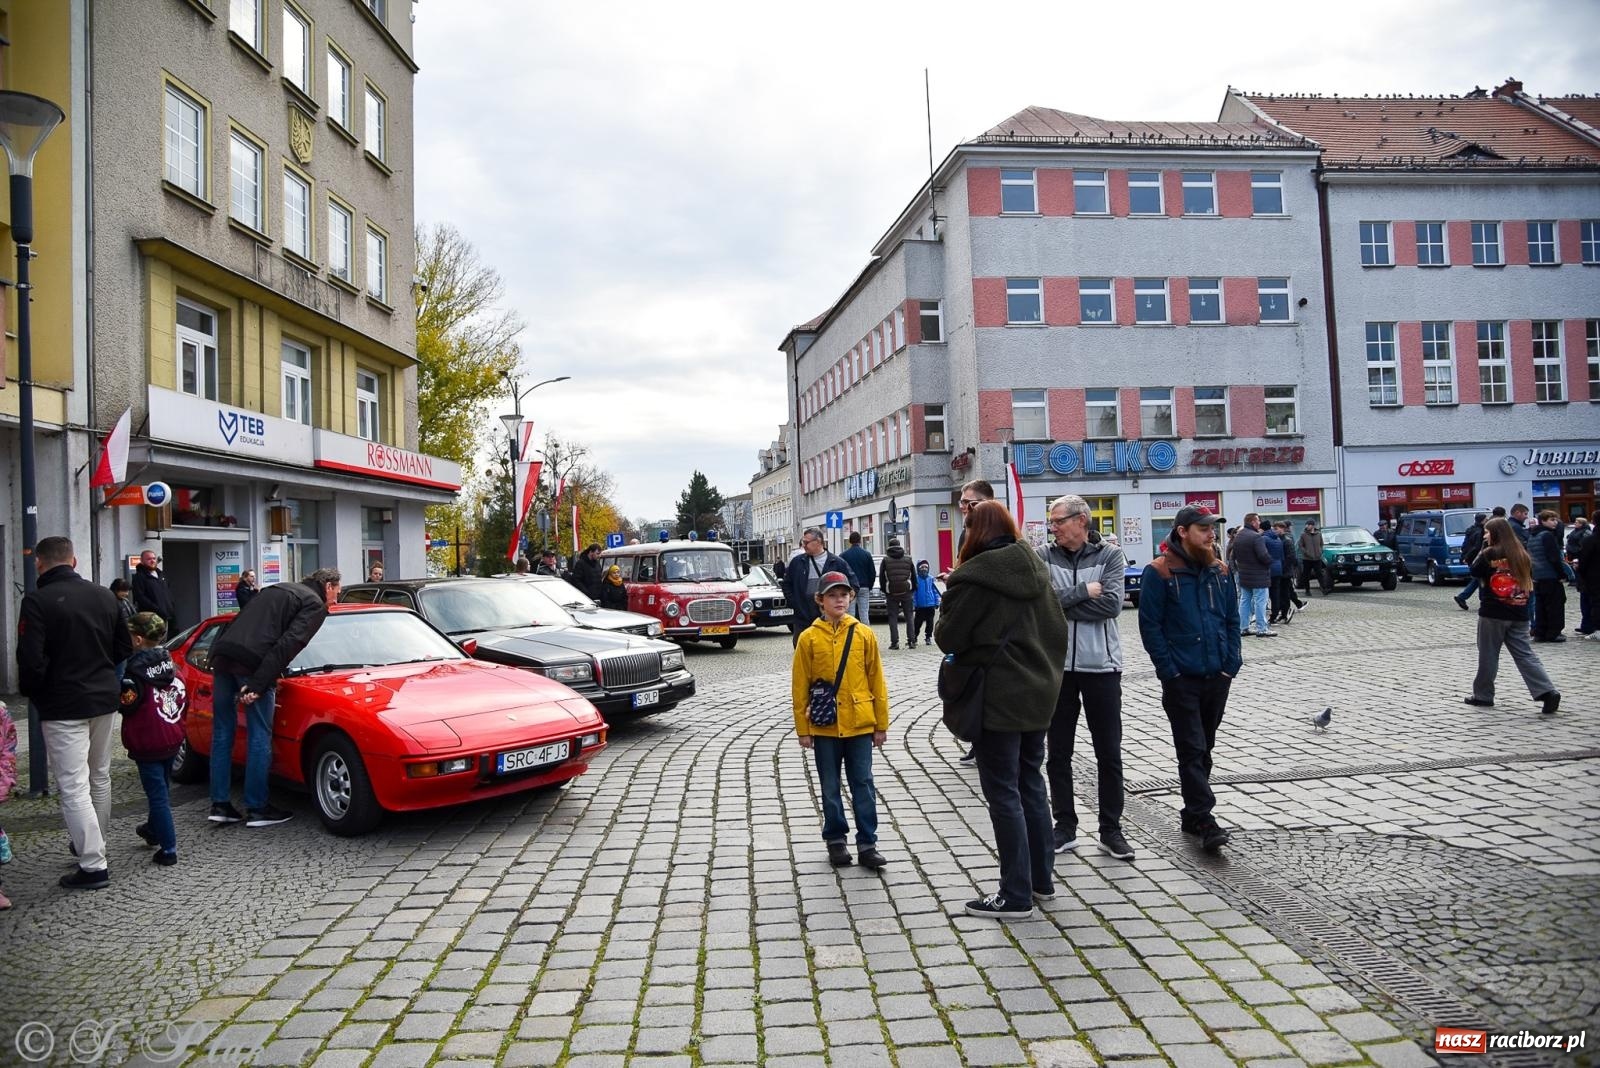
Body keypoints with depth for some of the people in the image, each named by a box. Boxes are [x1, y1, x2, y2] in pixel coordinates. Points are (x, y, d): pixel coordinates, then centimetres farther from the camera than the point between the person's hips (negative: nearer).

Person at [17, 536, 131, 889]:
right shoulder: (105, 596, 5)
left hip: (63, 706, -6)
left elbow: (31, 660, -18)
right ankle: (93, 844, 33)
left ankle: (93, 865, -3)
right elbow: (124, 649, 10)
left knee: (73, 786, -3)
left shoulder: (37, 602, -15)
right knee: (100, 778, 20)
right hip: (104, 701, 6)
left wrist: (32, 692, 0)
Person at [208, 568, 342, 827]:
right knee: (259, 736, 2)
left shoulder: (278, 589, 30)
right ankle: (257, 809, 7)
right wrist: (259, 683, -15)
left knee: (222, 732, 14)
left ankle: (220, 805, 19)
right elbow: (288, 645, -10)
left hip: (221, 653, 8)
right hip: (252, 661, -8)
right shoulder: (315, 605, 4)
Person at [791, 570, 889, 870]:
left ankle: (867, 843, 13)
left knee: (863, 785, 4)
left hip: (859, 723, 1)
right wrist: (803, 728, -1)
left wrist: (881, 724, 4)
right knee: (830, 788, 11)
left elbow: (876, 681, 4)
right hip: (824, 725, 0)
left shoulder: (864, 634, 0)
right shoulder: (809, 638, -4)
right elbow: (800, 686, 0)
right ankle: (836, 840, 25)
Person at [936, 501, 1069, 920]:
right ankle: (1042, 879, 29)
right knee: (1032, 783, 18)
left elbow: (948, 638, -11)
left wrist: (948, 607, 7)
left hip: (997, 700, -7)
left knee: (1004, 793, 0)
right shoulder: (1036, 569, 7)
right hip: (1038, 694, 8)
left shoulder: (972, 577, -16)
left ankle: (1016, 896, 7)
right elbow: (1057, 630, 11)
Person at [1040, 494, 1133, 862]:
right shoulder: (1044, 557, 1)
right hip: (1056, 665, 1)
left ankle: (1111, 830, 20)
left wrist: (1061, 603, -13)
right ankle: (1065, 827, 22)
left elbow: (1112, 604, -15)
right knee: (1058, 753, 9)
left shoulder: (1109, 555, -1)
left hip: (1101, 665, -1)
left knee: (1109, 753, 7)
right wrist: (1083, 592, -14)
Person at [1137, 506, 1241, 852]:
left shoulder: (1220, 571, 8)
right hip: (1182, 680, -6)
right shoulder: (1159, 572, -8)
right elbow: (1150, 626, -9)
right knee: (1191, 750, -5)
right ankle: (1203, 819, -3)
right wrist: (1170, 670, -12)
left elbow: (1232, 620, 13)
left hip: (1218, 678, 6)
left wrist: (1231, 664, 3)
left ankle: (1192, 815, 24)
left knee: (1203, 749, 13)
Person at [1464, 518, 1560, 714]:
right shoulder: (1522, 554, 8)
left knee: (1488, 655, 5)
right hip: (1519, 614, 5)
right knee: (1525, 654, 6)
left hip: (1493, 613, -5)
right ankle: (1548, 692, -7)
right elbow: (1529, 579, 14)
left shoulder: (1490, 554, -10)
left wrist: (1484, 549, 3)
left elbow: (1475, 571, 2)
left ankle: (1483, 695, 13)